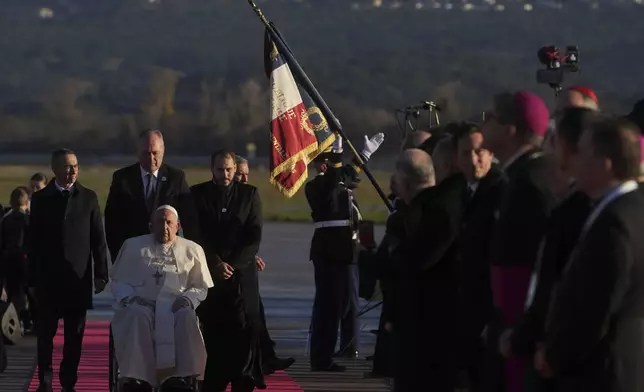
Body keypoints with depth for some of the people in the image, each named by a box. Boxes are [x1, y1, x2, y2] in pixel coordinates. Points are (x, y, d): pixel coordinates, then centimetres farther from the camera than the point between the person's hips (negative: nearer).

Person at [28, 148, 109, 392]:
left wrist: (101, 274, 0)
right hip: (47, 278, 0)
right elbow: (33, 243, 3)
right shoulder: (40, 199, 3)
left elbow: (98, 240, 5)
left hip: (78, 278, 0)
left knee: (74, 335, 3)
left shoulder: (88, 197, 4)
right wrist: (32, 280, 0)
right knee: (45, 333, 3)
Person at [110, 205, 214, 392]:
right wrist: (129, 298, -6)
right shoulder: (133, 246, 18)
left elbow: (201, 287, 15)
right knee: (137, 316, -37)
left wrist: (187, 299, -7)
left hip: (175, 306, 0)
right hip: (141, 303, 0)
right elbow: (118, 282, 15)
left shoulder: (192, 250, 18)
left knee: (187, 317, -36)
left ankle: (184, 377, -40)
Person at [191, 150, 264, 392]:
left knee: (244, 333, -7)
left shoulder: (249, 194, 7)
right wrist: (216, 264, -8)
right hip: (209, 272, 0)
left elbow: (255, 237, 2)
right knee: (211, 333, -4)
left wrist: (233, 265, -7)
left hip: (242, 273, 0)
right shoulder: (197, 194, 6)